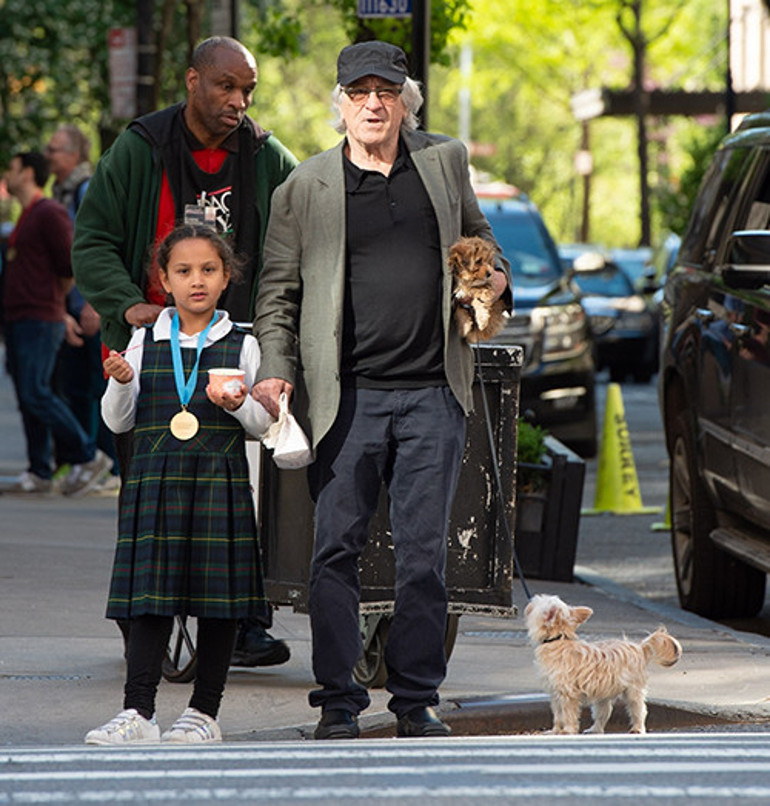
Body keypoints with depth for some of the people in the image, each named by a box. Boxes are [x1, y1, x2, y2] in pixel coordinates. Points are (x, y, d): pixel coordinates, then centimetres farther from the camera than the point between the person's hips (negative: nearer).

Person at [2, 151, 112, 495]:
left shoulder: (50, 213, -11)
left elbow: (71, 268, -13)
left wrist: (48, 300, 2)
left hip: (40, 321, -9)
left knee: (36, 394, -14)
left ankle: (87, 457, -6)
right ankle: (39, 472, 6)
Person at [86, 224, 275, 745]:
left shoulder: (241, 346, 5)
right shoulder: (145, 343, 8)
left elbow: (262, 424, 8)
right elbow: (118, 421, 10)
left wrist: (240, 404, -12)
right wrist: (121, 383, -9)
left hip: (221, 484, 0)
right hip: (156, 481, 0)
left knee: (220, 599, 0)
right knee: (152, 596, -5)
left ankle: (205, 712, 9)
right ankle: (138, 712, -6)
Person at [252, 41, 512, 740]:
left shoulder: (445, 163, 11)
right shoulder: (306, 188, 3)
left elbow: (477, 235, 27)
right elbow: (278, 291, 6)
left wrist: (495, 276, 5)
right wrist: (275, 370, -7)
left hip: (432, 393, 2)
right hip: (348, 395, -1)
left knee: (424, 553, 3)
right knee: (336, 549, -2)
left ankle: (417, 699, 11)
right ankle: (338, 701, 6)